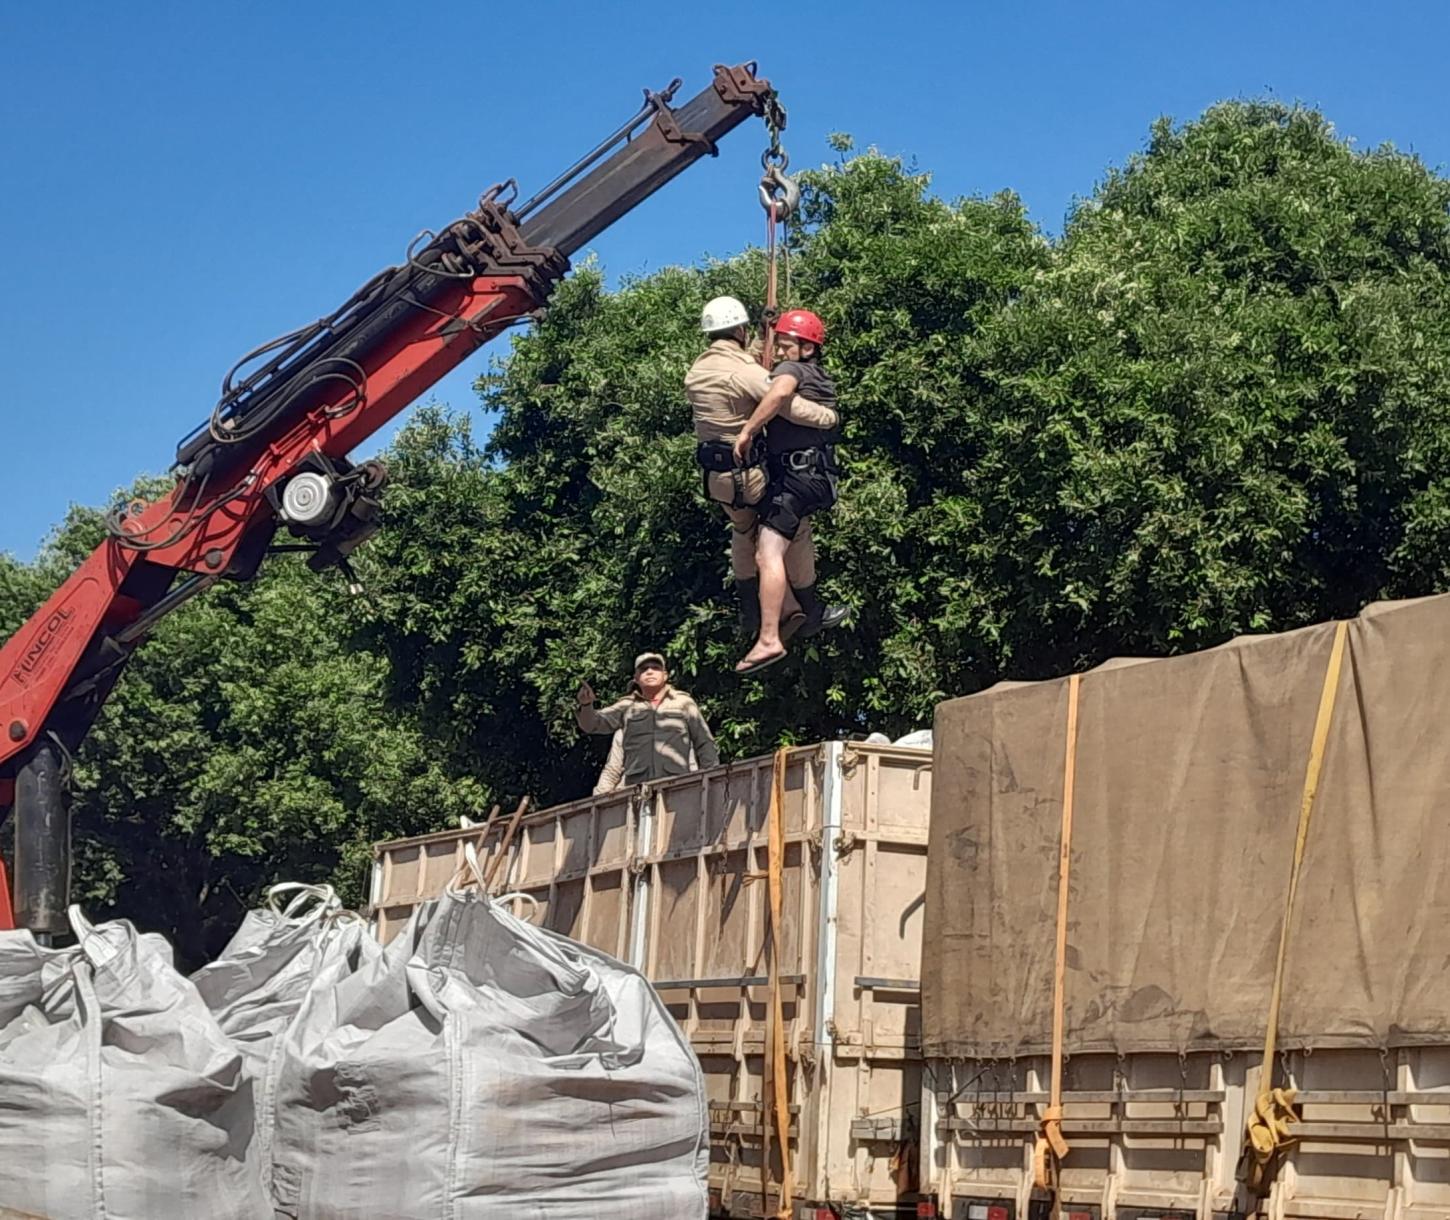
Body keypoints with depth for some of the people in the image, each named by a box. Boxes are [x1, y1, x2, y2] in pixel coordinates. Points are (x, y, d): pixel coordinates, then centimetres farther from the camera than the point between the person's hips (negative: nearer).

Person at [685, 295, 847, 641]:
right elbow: (792, 407, -26)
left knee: (744, 530, 28)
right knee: (794, 530, 9)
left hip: (716, 474, 8)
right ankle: (809, 613, 17)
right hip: (749, 472, -8)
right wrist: (830, 416, -10)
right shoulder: (744, 370, -20)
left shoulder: (695, 372, 5)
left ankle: (750, 610, 30)